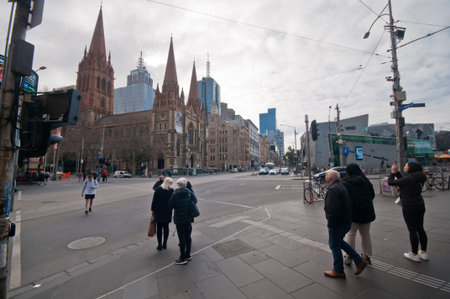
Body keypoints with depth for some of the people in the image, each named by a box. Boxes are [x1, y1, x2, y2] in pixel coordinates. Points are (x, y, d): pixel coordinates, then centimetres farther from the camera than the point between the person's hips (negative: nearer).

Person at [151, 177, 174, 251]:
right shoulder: (171, 190, -7)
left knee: (159, 228, 8)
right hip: (167, 212, 1)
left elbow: (154, 200, -5)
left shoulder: (158, 189, -9)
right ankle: (164, 244, 22)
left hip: (158, 212, -1)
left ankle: (160, 245, 13)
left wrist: (153, 210, 4)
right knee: (166, 228, 14)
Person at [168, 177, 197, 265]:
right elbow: (195, 200, 4)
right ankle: (188, 255, 28)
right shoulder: (189, 192, -5)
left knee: (181, 239, 4)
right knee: (188, 237, 16)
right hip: (188, 218, 5)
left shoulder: (175, 194, -17)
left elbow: (170, 205, -10)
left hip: (179, 219, -5)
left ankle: (183, 258, 14)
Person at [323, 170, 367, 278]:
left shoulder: (333, 189, -24)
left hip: (338, 223, -10)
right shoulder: (341, 186, 10)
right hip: (346, 221, 10)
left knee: (335, 245, 7)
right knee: (339, 242, 26)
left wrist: (330, 224, -19)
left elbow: (333, 209, -29)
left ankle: (338, 271, 22)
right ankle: (359, 262, 29)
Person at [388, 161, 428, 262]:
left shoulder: (408, 179, -19)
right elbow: (402, 180, 18)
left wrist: (392, 172, 0)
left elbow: (390, 182, -15)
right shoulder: (417, 178, 6)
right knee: (420, 229, 17)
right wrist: (396, 172, 10)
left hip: (409, 207, -9)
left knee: (412, 230, 1)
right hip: (420, 206, 9)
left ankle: (414, 254, 12)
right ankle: (424, 253, 27)